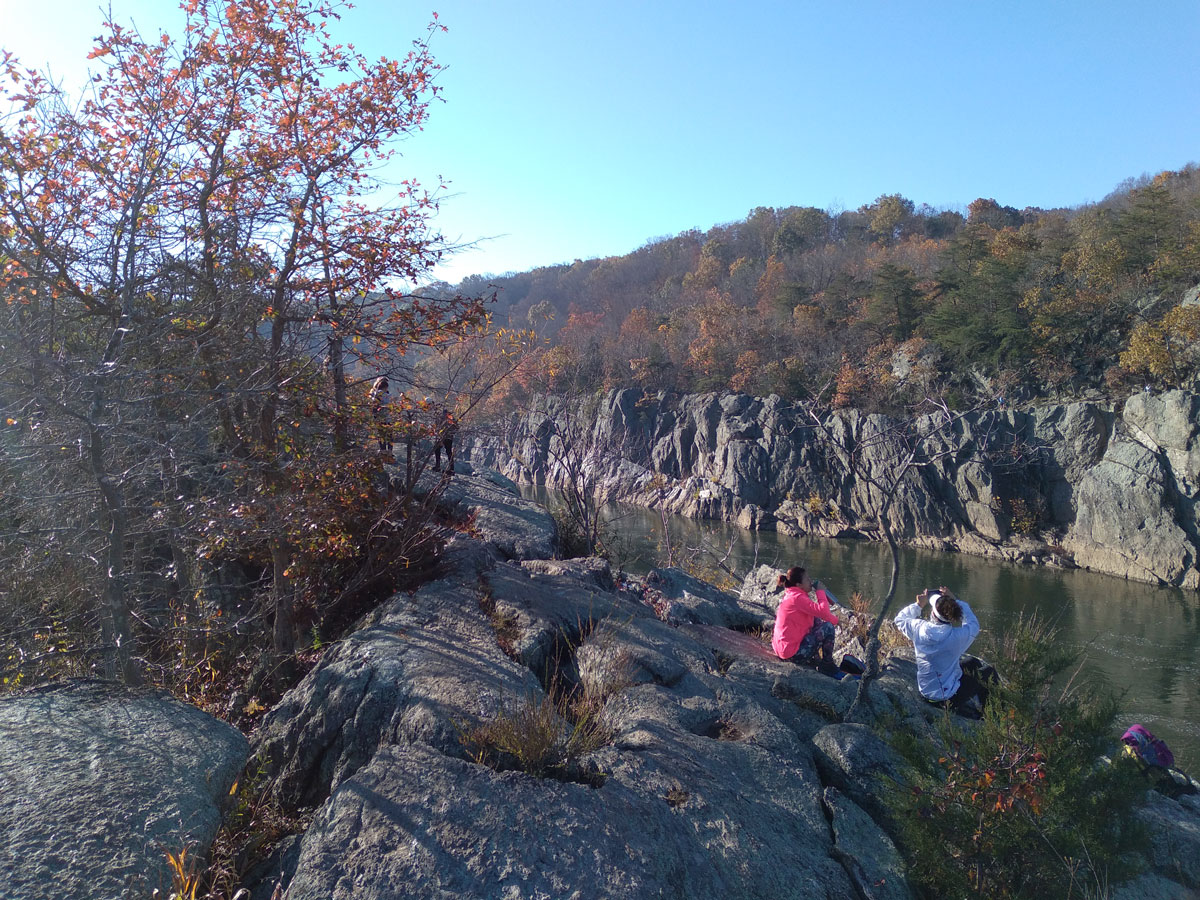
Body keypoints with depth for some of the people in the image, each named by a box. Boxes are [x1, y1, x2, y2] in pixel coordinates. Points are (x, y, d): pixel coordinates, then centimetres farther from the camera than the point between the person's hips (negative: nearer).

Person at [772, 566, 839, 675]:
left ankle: (815, 659, 20)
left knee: (817, 621, 21)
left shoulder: (790, 595, 10)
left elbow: (817, 613, 18)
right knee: (828, 627, -9)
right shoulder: (797, 598, -21)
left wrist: (834, 619, 6)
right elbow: (823, 611, -28)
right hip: (793, 654, -10)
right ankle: (827, 664, 6)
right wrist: (820, 591, -14)